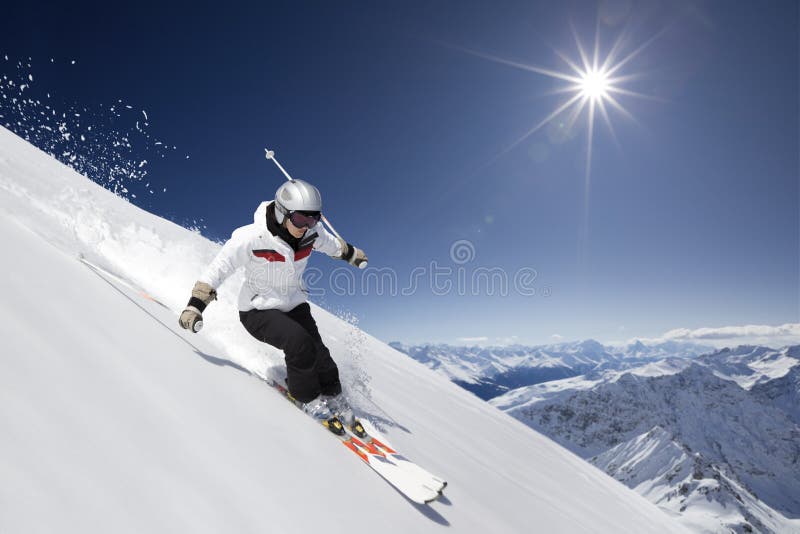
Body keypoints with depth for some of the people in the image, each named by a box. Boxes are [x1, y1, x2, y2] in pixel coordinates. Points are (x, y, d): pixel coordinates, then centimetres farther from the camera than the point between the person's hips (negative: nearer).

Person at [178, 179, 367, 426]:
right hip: (258, 311, -4)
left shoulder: (311, 232, -11)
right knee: (300, 344, -27)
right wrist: (195, 306, -24)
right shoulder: (251, 238, -27)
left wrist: (350, 253, 28)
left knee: (318, 354, -8)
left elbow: (331, 243, 12)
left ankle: (334, 398, 22)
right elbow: (217, 269, -20)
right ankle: (306, 398, 0)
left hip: (294, 306, 5)